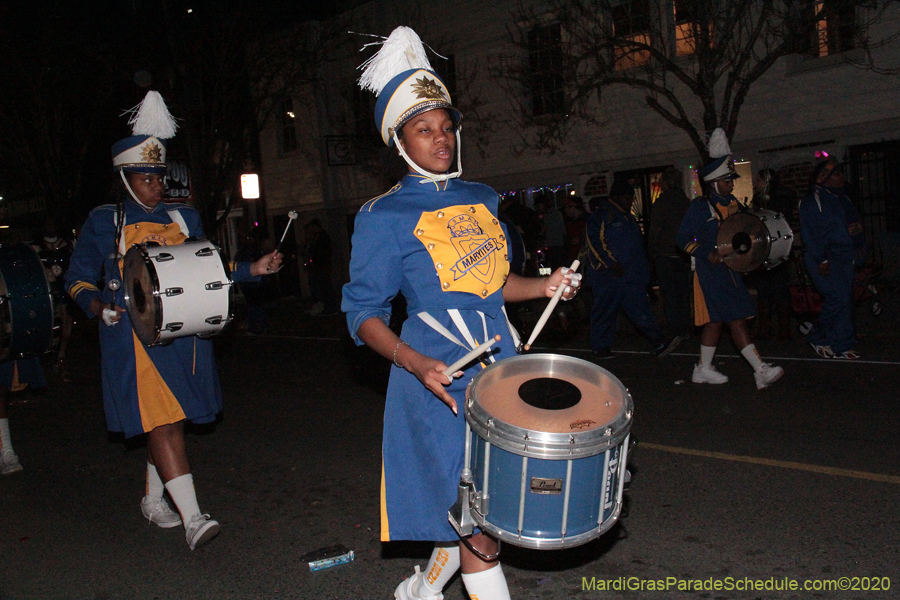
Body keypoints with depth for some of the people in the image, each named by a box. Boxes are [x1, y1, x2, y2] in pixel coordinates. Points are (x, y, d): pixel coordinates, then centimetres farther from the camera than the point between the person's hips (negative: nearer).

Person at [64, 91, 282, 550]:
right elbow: (78, 277, 7)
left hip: (183, 332, 5)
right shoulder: (103, 222, 3)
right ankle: (191, 517, -14)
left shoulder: (184, 218, 14)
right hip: (135, 336, -4)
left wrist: (253, 269, 2)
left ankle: (154, 499, 31)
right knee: (161, 421, -13)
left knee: (169, 420, 12)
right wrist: (97, 306, -13)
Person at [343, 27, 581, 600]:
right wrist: (416, 363, -25)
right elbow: (364, 314, -9)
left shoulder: (483, 200, 11)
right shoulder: (384, 218, -9)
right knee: (479, 524, -1)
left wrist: (544, 286, 2)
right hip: (441, 381, -7)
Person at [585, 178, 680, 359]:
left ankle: (659, 342, -7)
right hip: (608, 276, -7)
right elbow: (594, 242, -16)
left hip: (632, 276, 7)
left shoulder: (628, 217, 21)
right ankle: (600, 347, 13)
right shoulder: (601, 215, -6)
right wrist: (611, 263, -20)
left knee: (641, 309, -1)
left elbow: (637, 244, 27)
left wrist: (643, 266, 19)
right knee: (604, 313, 1)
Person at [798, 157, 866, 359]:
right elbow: (809, 233, -15)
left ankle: (840, 346, 15)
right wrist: (821, 260, -20)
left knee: (844, 300, 7)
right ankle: (817, 337, -4)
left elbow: (855, 228, 21)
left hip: (844, 258, 8)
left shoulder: (842, 198, 17)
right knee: (839, 298, -17)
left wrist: (859, 249, 9)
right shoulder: (812, 201, -9)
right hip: (824, 260, -8)